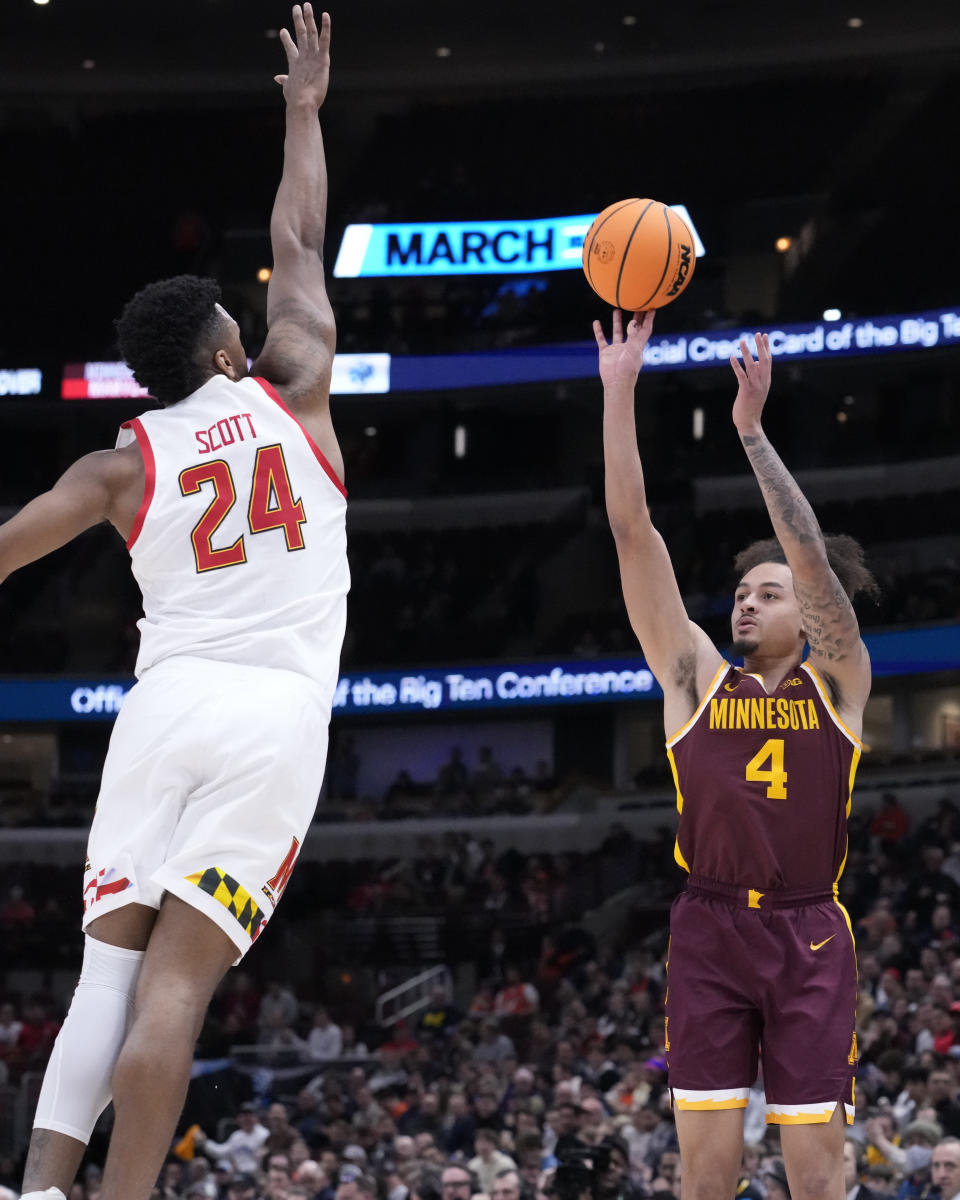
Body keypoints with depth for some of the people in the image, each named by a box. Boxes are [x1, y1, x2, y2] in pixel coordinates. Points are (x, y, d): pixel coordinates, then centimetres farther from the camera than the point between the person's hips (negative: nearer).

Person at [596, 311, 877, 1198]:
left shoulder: (839, 683, 6)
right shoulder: (697, 676, 9)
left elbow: (813, 558, -9)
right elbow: (633, 532, 3)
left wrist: (752, 431, -13)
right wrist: (619, 394, -4)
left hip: (808, 934, -1)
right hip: (710, 931, 1)